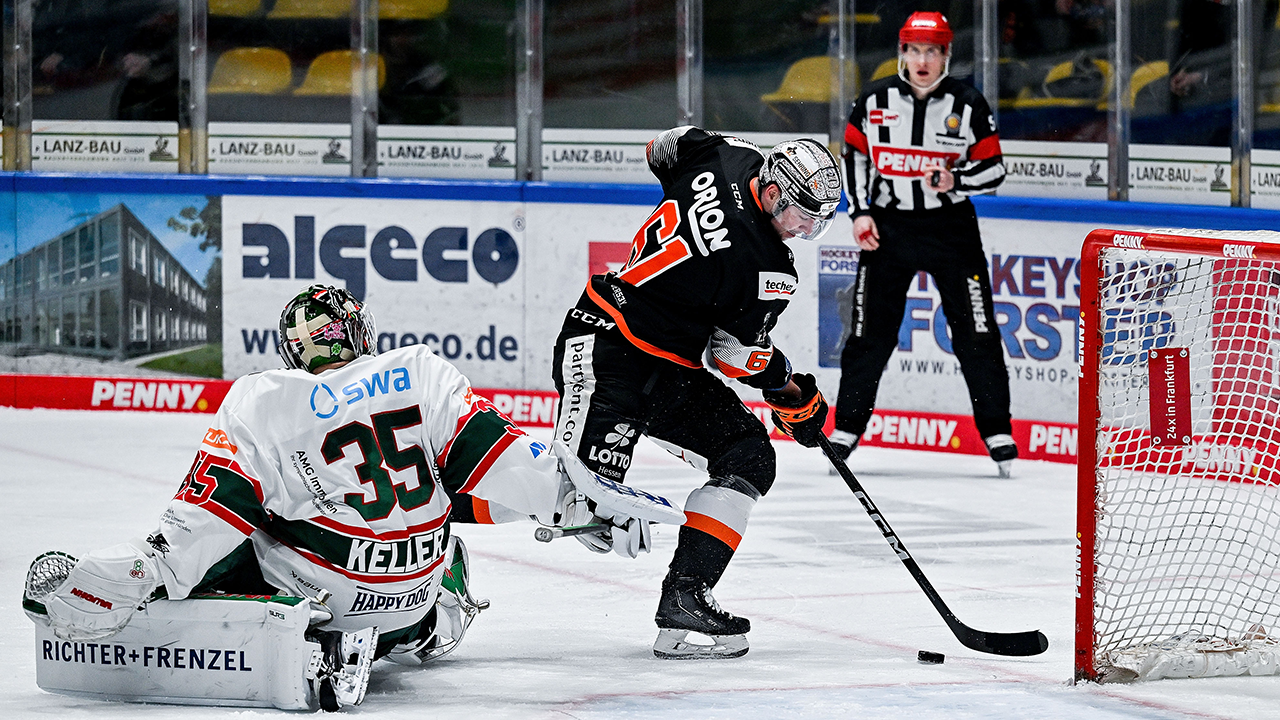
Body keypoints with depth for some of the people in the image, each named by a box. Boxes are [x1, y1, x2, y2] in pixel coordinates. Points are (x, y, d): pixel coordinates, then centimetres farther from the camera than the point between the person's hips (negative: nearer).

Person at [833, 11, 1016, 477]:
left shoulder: (968, 106, -4)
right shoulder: (875, 102, 0)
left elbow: (993, 168, 0)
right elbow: (854, 154, 11)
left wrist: (957, 180, -19)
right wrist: (859, 212, 2)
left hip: (951, 228, -1)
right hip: (888, 226, 1)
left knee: (976, 333, -3)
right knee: (870, 333, 2)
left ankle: (997, 433, 5)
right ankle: (846, 429, 13)